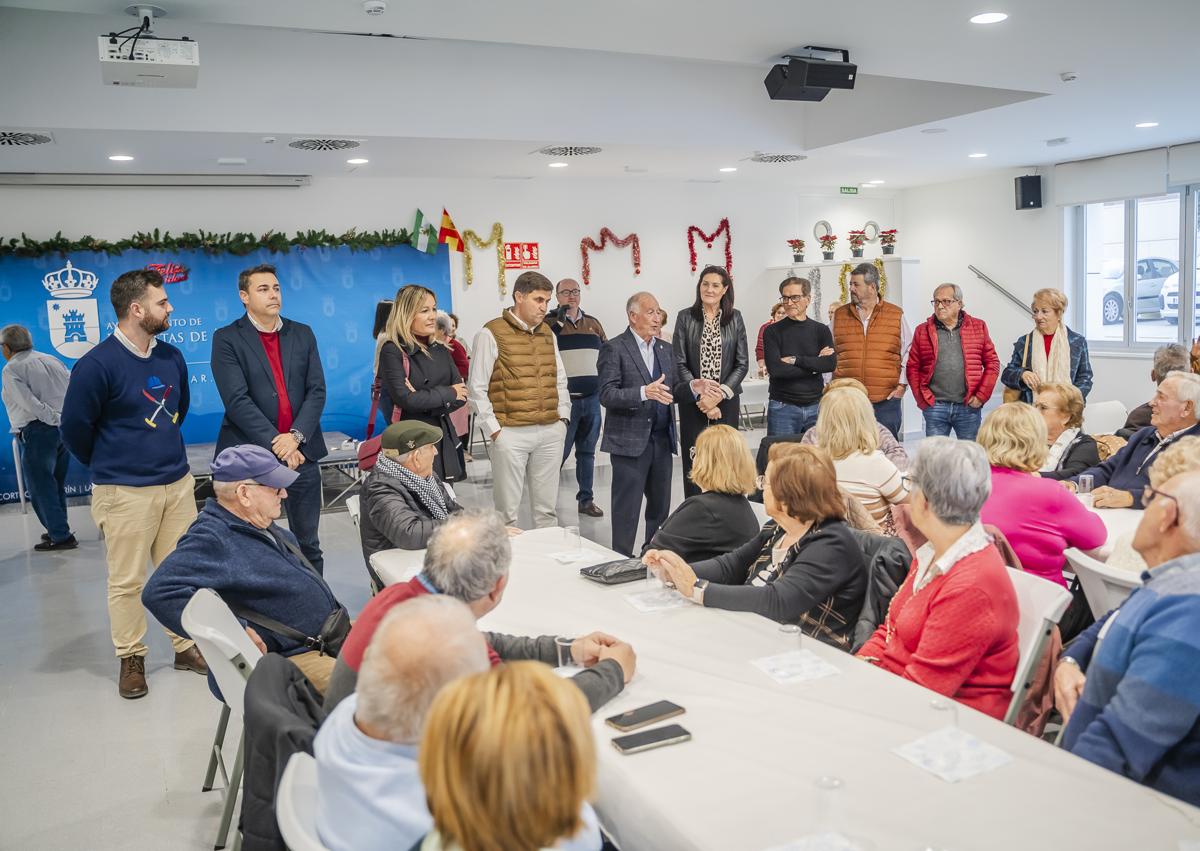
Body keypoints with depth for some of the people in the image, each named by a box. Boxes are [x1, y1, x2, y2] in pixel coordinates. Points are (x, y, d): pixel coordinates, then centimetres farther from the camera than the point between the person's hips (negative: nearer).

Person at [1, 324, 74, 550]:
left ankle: (61, 536, -1)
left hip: (38, 431, -7)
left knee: (40, 486, 1)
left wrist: (55, 419, -15)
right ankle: (58, 530, 25)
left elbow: (30, 402, -18)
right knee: (57, 484, 18)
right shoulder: (52, 360, 14)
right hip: (64, 429, 7)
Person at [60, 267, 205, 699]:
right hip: (125, 491, -5)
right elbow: (74, 427, -4)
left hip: (178, 482, 5)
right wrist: (109, 466, 9)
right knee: (127, 581, 6)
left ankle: (186, 646, 26)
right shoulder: (97, 365, -14)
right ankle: (131, 659, 21)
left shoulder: (171, 357, 4)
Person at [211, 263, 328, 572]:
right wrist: (276, 443, -16)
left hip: (301, 451, 3)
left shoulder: (303, 334, 10)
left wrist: (296, 436, -12)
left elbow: (317, 391, 2)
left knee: (308, 543, 11)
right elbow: (237, 401, -11)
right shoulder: (227, 339, -1)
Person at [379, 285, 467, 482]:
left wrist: (426, 402, -12)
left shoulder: (440, 351, 12)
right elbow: (406, 399, -18)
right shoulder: (392, 352, -7)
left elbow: (462, 396, 4)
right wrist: (448, 393, -7)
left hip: (445, 440, 6)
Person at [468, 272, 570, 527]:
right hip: (511, 433, -5)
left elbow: (560, 379, 21)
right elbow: (477, 388, -5)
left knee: (547, 507, 11)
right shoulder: (491, 333, -4)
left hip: (551, 432, 5)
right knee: (507, 510, 0)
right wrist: (494, 429, -8)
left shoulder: (547, 333, 15)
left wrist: (563, 417, 10)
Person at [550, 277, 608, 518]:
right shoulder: (550, 323, 0)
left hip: (592, 398, 5)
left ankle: (586, 499, 20)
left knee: (587, 452, 11)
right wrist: (559, 321, -17)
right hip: (564, 399, -5)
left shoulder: (594, 323, 13)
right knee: (559, 452, -3)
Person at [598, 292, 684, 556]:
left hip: (661, 440, 7)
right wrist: (644, 392, -28)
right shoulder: (614, 348, -7)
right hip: (630, 441, -6)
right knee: (627, 510, 0)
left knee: (660, 507, 14)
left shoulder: (665, 349, 15)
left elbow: (672, 389, 16)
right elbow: (607, 395, -16)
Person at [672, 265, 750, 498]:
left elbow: (742, 364, 2)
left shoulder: (735, 318, 4)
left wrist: (719, 395, -9)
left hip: (726, 401, 1)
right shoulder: (685, 317, 1)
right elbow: (679, 363, -2)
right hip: (693, 401, -1)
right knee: (694, 462, -1)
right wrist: (700, 395, -12)